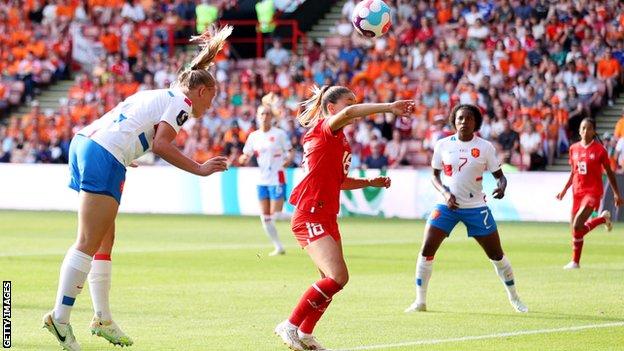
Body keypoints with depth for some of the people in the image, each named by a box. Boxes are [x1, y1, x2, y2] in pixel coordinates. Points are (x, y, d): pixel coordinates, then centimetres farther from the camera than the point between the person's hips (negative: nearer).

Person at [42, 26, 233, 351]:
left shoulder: (156, 95, 28)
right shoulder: (181, 102, 3)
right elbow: (160, 144, -12)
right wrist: (200, 169, -6)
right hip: (105, 157, -9)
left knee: (105, 240, 14)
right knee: (88, 243, -9)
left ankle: (102, 319, 18)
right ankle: (59, 317, -11)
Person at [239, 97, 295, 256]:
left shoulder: (279, 134, -4)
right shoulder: (253, 136, 8)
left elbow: (290, 151, -1)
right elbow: (246, 156, 9)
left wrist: (288, 159, -22)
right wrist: (242, 159, -14)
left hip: (277, 179, -5)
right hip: (262, 180, 5)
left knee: (276, 215, -14)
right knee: (265, 218, 3)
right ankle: (278, 247, 14)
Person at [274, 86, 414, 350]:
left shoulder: (339, 139, 19)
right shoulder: (324, 128, -8)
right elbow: (349, 112, -31)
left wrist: (370, 182, 20)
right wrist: (389, 108, -29)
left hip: (327, 218, 10)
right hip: (310, 217, -10)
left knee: (333, 281, 11)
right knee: (338, 277, -19)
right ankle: (290, 326, -9)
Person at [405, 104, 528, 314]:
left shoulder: (485, 147, -2)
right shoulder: (443, 145, 0)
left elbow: (499, 175, 2)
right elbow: (435, 175, 7)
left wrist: (501, 186, -21)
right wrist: (445, 193, -11)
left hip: (476, 207, 0)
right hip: (447, 206, 1)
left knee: (496, 254, 3)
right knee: (426, 250, -11)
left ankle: (514, 298, 22)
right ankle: (420, 301, 0)